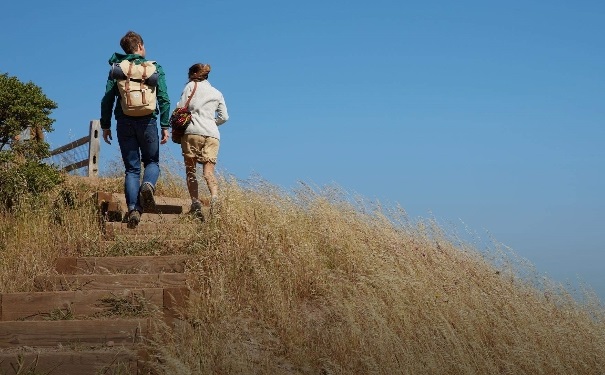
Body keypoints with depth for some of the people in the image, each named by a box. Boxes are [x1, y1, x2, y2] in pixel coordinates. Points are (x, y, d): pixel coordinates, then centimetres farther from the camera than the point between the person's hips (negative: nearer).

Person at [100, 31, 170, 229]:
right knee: (152, 162, 16)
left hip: (125, 123, 1)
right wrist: (165, 126, 0)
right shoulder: (155, 68, 4)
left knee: (131, 168, 7)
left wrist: (105, 125, 9)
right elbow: (164, 99, -3)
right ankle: (148, 185, -17)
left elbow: (107, 99, 2)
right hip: (147, 122, -1)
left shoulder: (116, 69, 7)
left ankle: (133, 209, -7)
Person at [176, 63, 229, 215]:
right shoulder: (217, 93, 24)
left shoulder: (191, 86, 12)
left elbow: (180, 108, 2)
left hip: (192, 131, -3)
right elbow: (224, 117, 19)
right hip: (212, 134, 3)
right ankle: (215, 196, -32)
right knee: (209, 171, -5)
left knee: (190, 170, 2)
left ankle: (195, 203, -10)